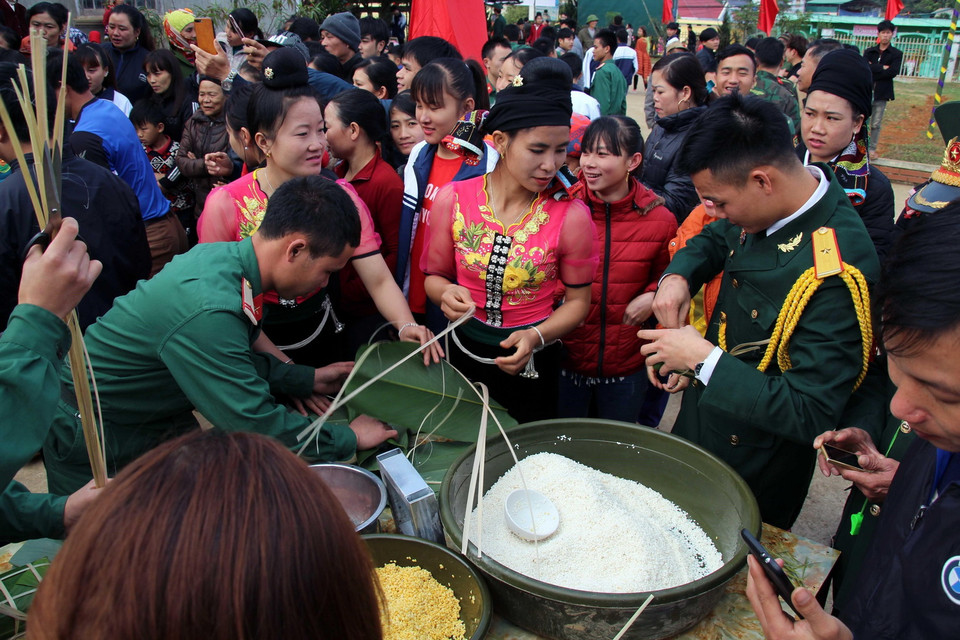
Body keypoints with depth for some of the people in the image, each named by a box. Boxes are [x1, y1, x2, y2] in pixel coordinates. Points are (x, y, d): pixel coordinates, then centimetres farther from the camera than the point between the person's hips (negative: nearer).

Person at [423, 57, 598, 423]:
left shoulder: (571, 216, -14)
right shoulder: (453, 201, -10)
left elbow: (578, 300, -4)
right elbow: (435, 275, 4)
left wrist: (536, 336, -20)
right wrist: (445, 293, -18)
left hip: (532, 366, -1)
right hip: (463, 355, 2)